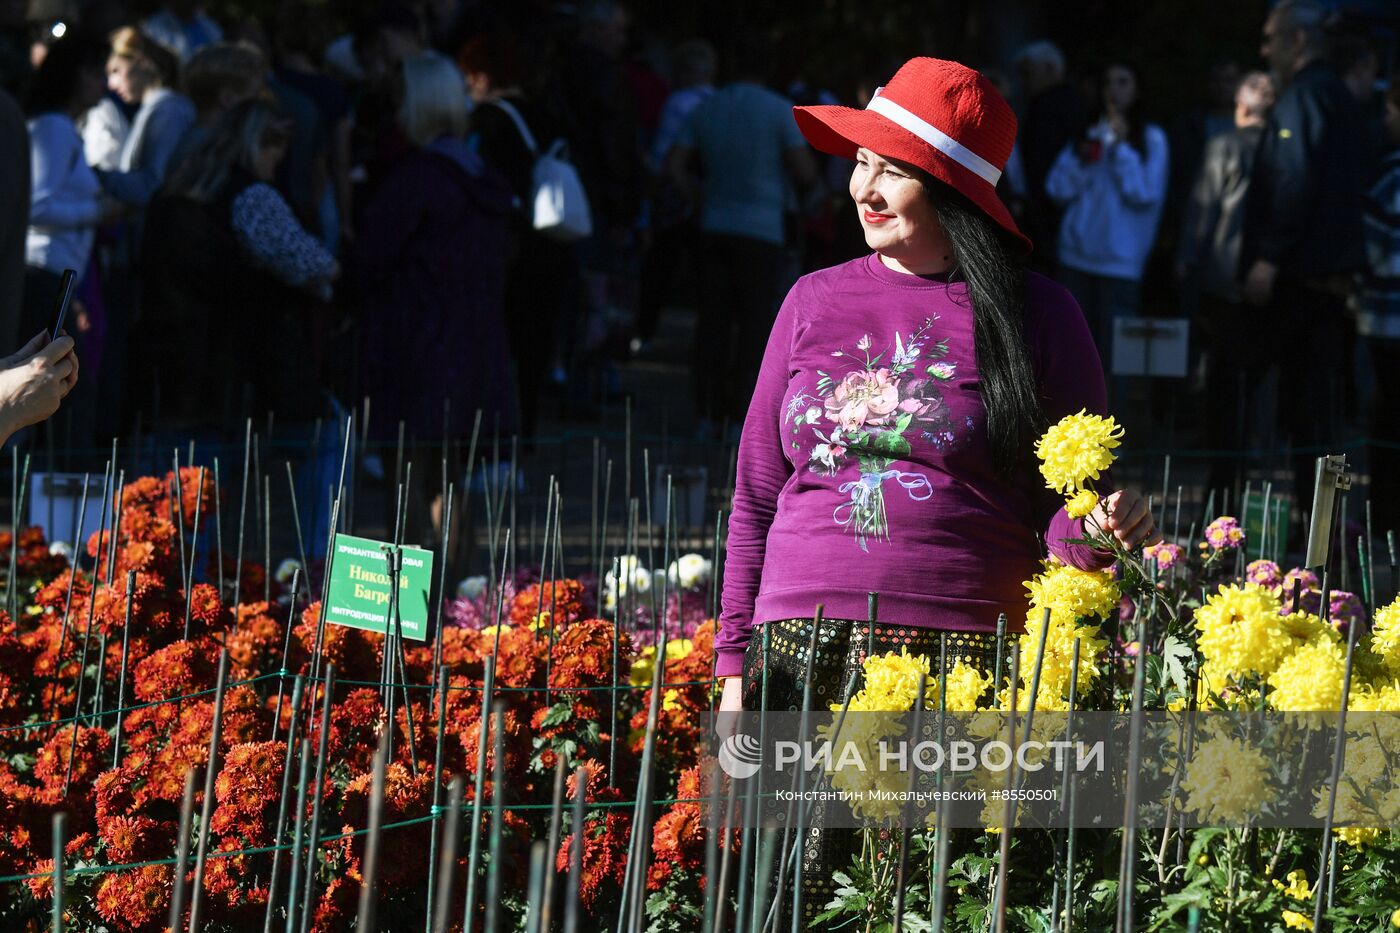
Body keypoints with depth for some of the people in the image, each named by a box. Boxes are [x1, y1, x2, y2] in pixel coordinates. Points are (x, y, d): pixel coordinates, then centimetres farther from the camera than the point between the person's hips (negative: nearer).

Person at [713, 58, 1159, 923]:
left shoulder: (1036, 314, 4)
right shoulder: (817, 302, 13)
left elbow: (1068, 508, 8)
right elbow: (757, 497, 16)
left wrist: (1105, 527, -17)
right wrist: (736, 669, 9)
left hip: (967, 659, -3)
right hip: (805, 656, 3)